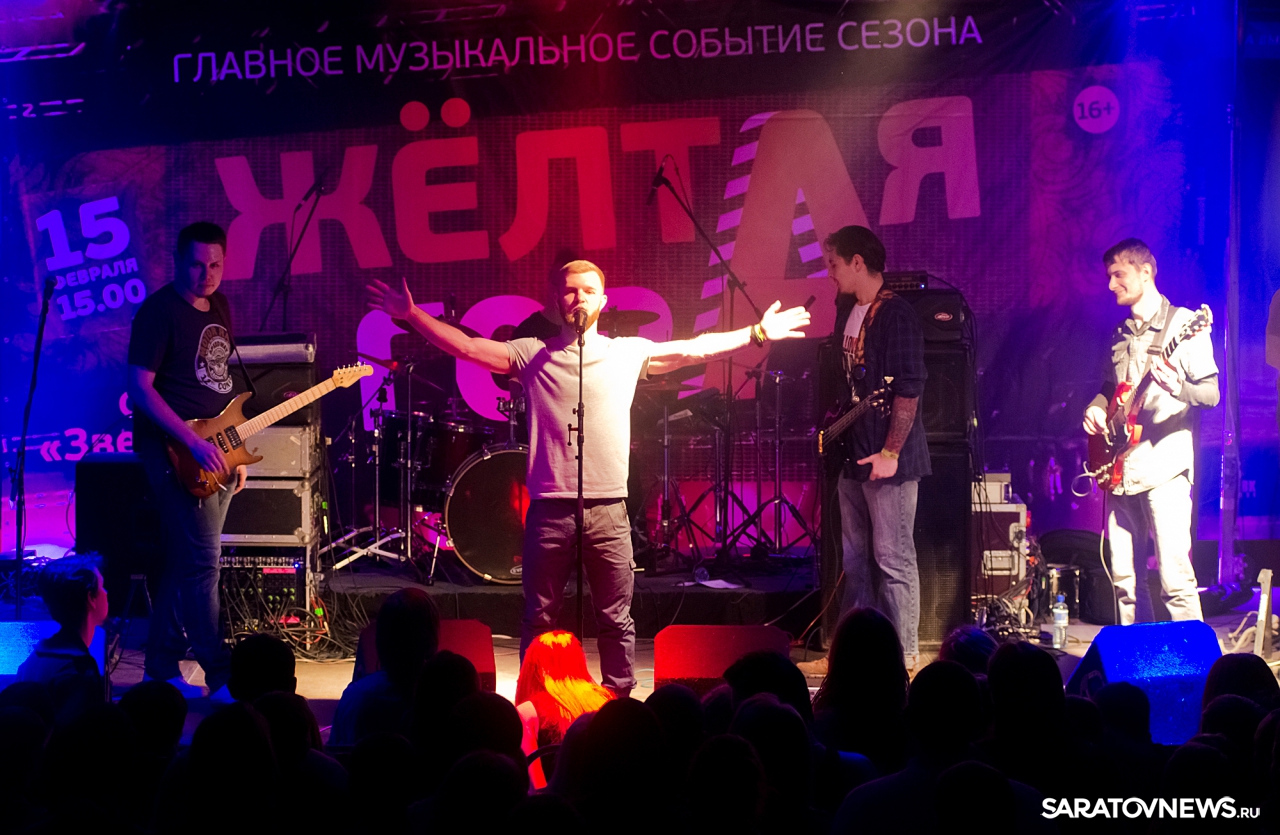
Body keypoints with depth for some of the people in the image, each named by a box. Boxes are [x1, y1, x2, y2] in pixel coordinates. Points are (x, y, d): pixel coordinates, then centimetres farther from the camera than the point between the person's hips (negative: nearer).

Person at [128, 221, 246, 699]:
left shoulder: (219, 307, 13)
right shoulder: (159, 311, -11)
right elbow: (140, 386, -16)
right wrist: (194, 442, -22)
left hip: (217, 454, 8)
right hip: (175, 451, -8)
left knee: (185, 561, 11)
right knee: (203, 560, -10)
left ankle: (163, 667, 19)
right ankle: (221, 677, -7)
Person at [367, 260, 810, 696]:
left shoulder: (628, 353, 10)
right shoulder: (533, 354, 8)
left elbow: (692, 349, 8)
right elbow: (467, 347, 4)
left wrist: (757, 334, 4)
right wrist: (411, 314, -3)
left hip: (608, 509, 0)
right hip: (549, 509, 0)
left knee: (616, 620, 4)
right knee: (538, 618, 5)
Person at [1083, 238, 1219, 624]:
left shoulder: (1182, 324, -3)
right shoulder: (1121, 333, 18)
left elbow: (1211, 394, -7)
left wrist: (1178, 388, -27)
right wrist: (1096, 408, 7)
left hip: (1165, 465, -7)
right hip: (1122, 470, 7)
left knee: (1174, 576, -13)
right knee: (1124, 578, 7)